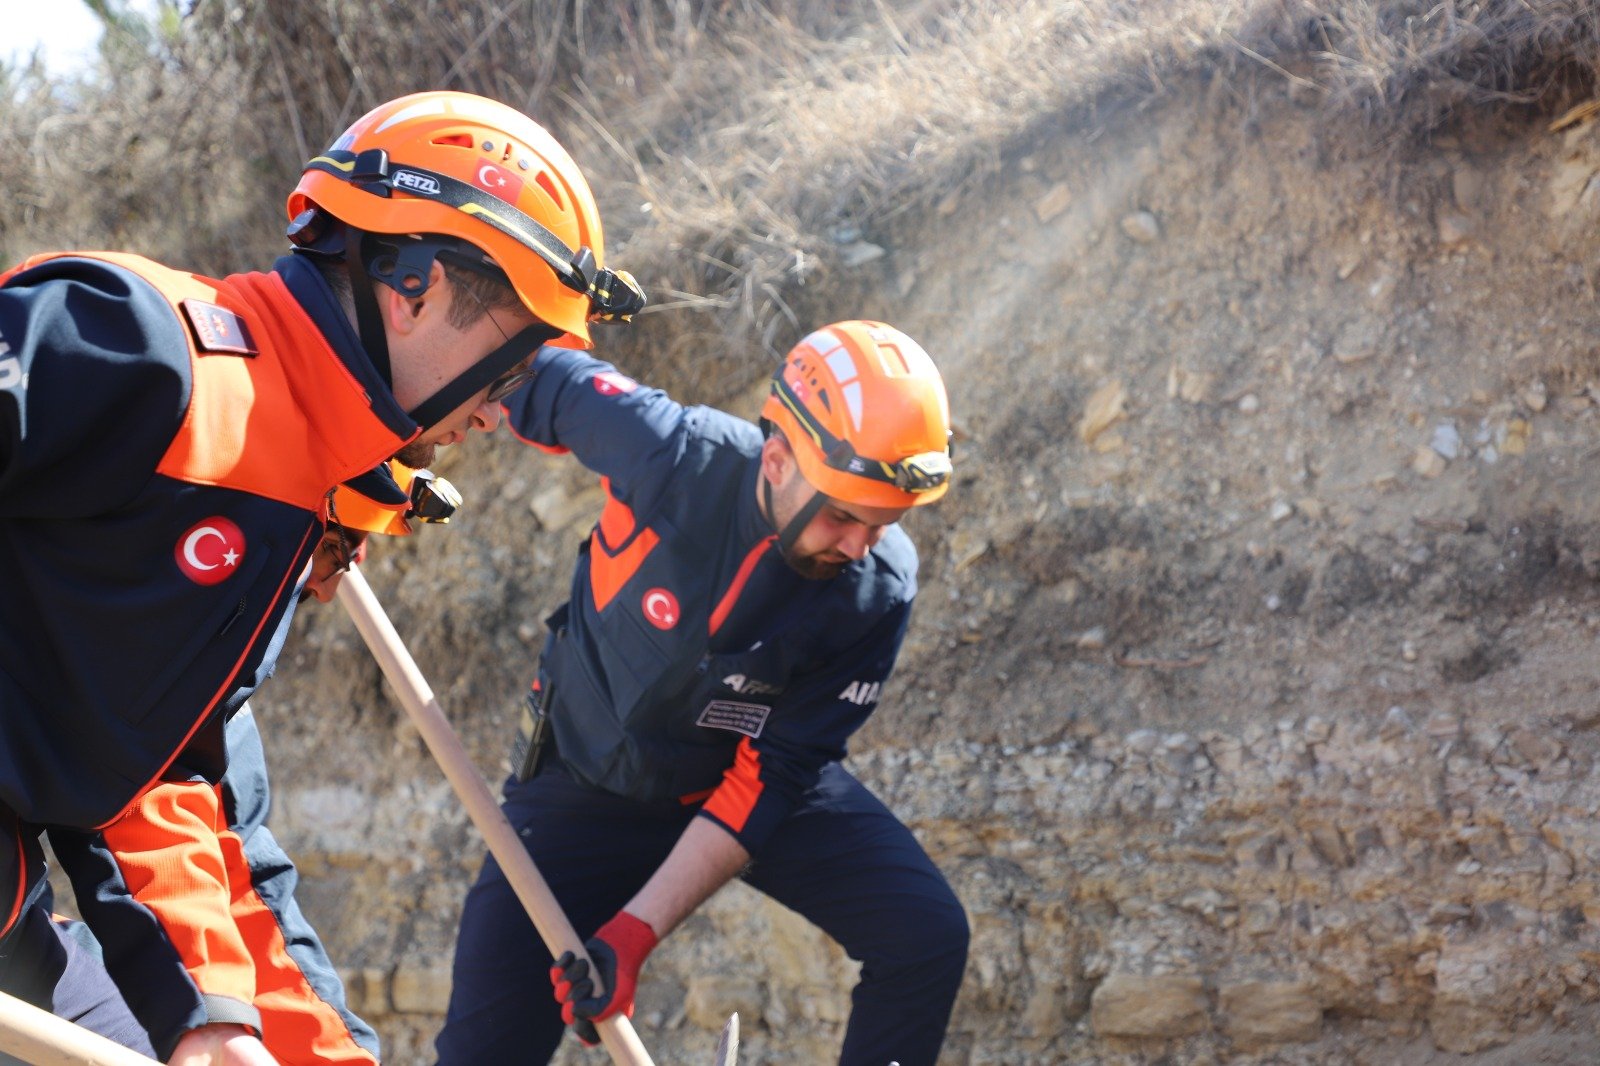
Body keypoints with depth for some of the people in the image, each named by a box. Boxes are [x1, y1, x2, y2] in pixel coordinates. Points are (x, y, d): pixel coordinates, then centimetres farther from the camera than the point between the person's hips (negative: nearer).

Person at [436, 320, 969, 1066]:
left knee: (927, 940, -17)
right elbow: (544, 381, -8)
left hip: (755, 783, 1)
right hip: (590, 781, -1)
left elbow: (770, 775, -22)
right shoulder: (669, 451, -29)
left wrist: (637, 928, -27)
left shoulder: (877, 590, -25)